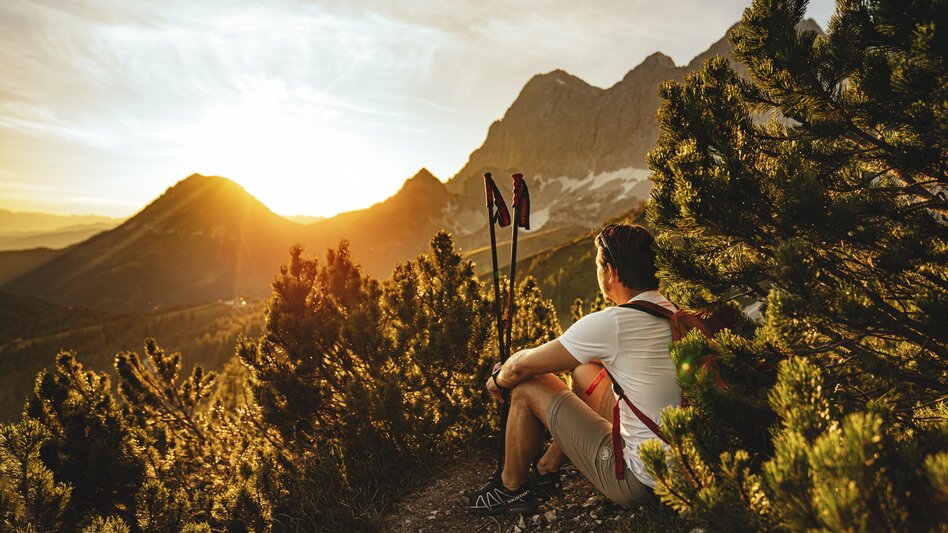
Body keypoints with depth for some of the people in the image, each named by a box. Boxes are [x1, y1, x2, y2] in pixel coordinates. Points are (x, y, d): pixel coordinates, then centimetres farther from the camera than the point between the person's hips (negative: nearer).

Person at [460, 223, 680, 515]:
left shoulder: (610, 323, -22)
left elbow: (520, 366, -13)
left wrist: (498, 380, 11)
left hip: (639, 482, -8)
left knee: (528, 386, -2)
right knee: (584, 369, 19)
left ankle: (511, 488, 20)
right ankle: (547, 469, 30)